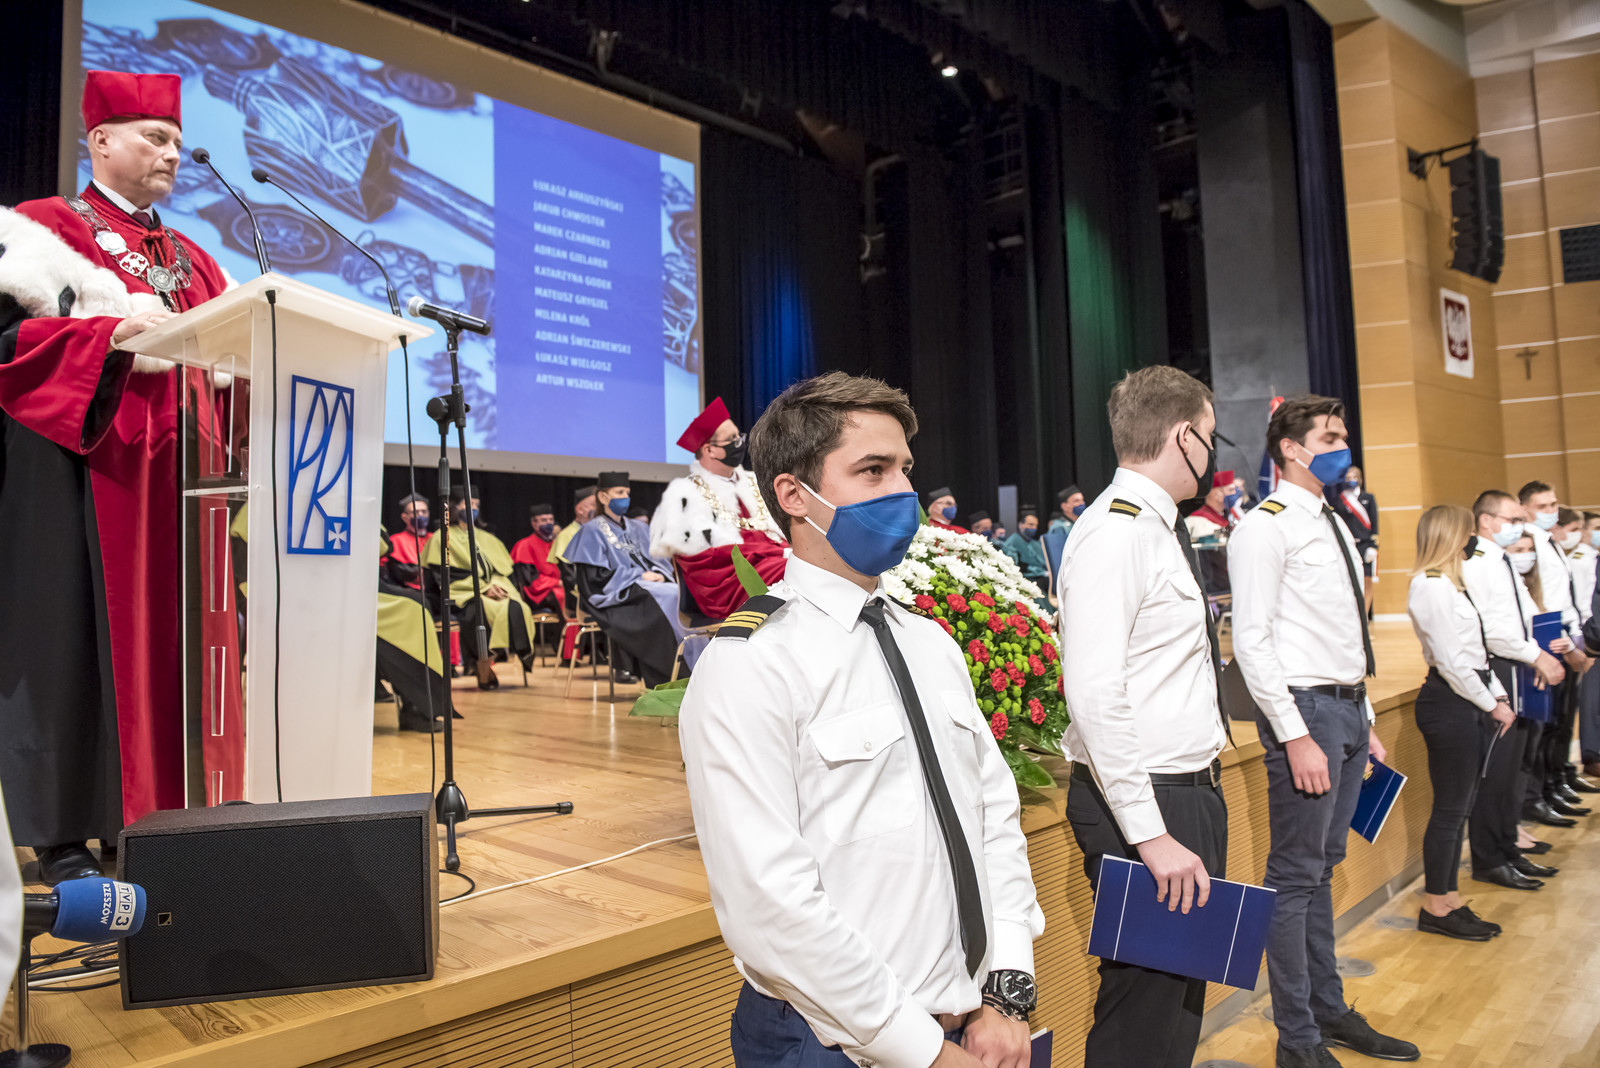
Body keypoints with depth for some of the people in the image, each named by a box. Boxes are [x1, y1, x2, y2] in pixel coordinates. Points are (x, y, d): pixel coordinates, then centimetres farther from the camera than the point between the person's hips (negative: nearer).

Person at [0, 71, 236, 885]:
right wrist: (113, 334, -19)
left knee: (169, 641, 4)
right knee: (74, 641, -4)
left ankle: (157, 817, 12)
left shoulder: (191, 260, 22)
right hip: (80, 467, -6)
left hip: (175, 475, 6)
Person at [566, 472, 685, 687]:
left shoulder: (638, 528, 21)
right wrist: (639, 577, -12)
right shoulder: (593, 531, 2)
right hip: (618, 597, -6)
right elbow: (596, 577, -8)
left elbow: (659, 560, 18)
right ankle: (665, 679, -30)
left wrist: (658, 574, -6)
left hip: (649, 584, 6)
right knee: (665, 597, -31)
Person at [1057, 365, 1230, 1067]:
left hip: (1193, 792, 10)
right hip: (1144, 800, -10)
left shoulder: (1160, 529, 13)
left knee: (1185, 1000, 22)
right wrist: (1150, 834, -25)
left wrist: (1198, 795, 16)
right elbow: (1094, 694, -26)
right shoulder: (1115, 530, -18)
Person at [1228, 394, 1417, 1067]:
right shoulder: (1265, 527, -11)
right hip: (1306, 709, -9)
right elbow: (1252, 643, -16)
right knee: (1295, 877, -1)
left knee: (1322, 868, 18)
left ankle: (1330, 1012, 30)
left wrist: (1365, 724, 17)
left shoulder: (1333, 524, 18)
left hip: (1349, 709, 9)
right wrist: (1296, 736, -20)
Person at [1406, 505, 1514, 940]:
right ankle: (1436, 909, 9)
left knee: (1458, 806, 14)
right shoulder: (1431, 586, -15)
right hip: (1449, 703, -10)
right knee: (1451, 807, -2)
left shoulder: (1450, 584, 16)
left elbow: (1476, 650, 19)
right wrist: (1491, 705, -9)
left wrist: (1499, 695, 11)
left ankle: (1449, 900, 24)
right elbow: (1452, 662, -18)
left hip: (1470, 701, 10)